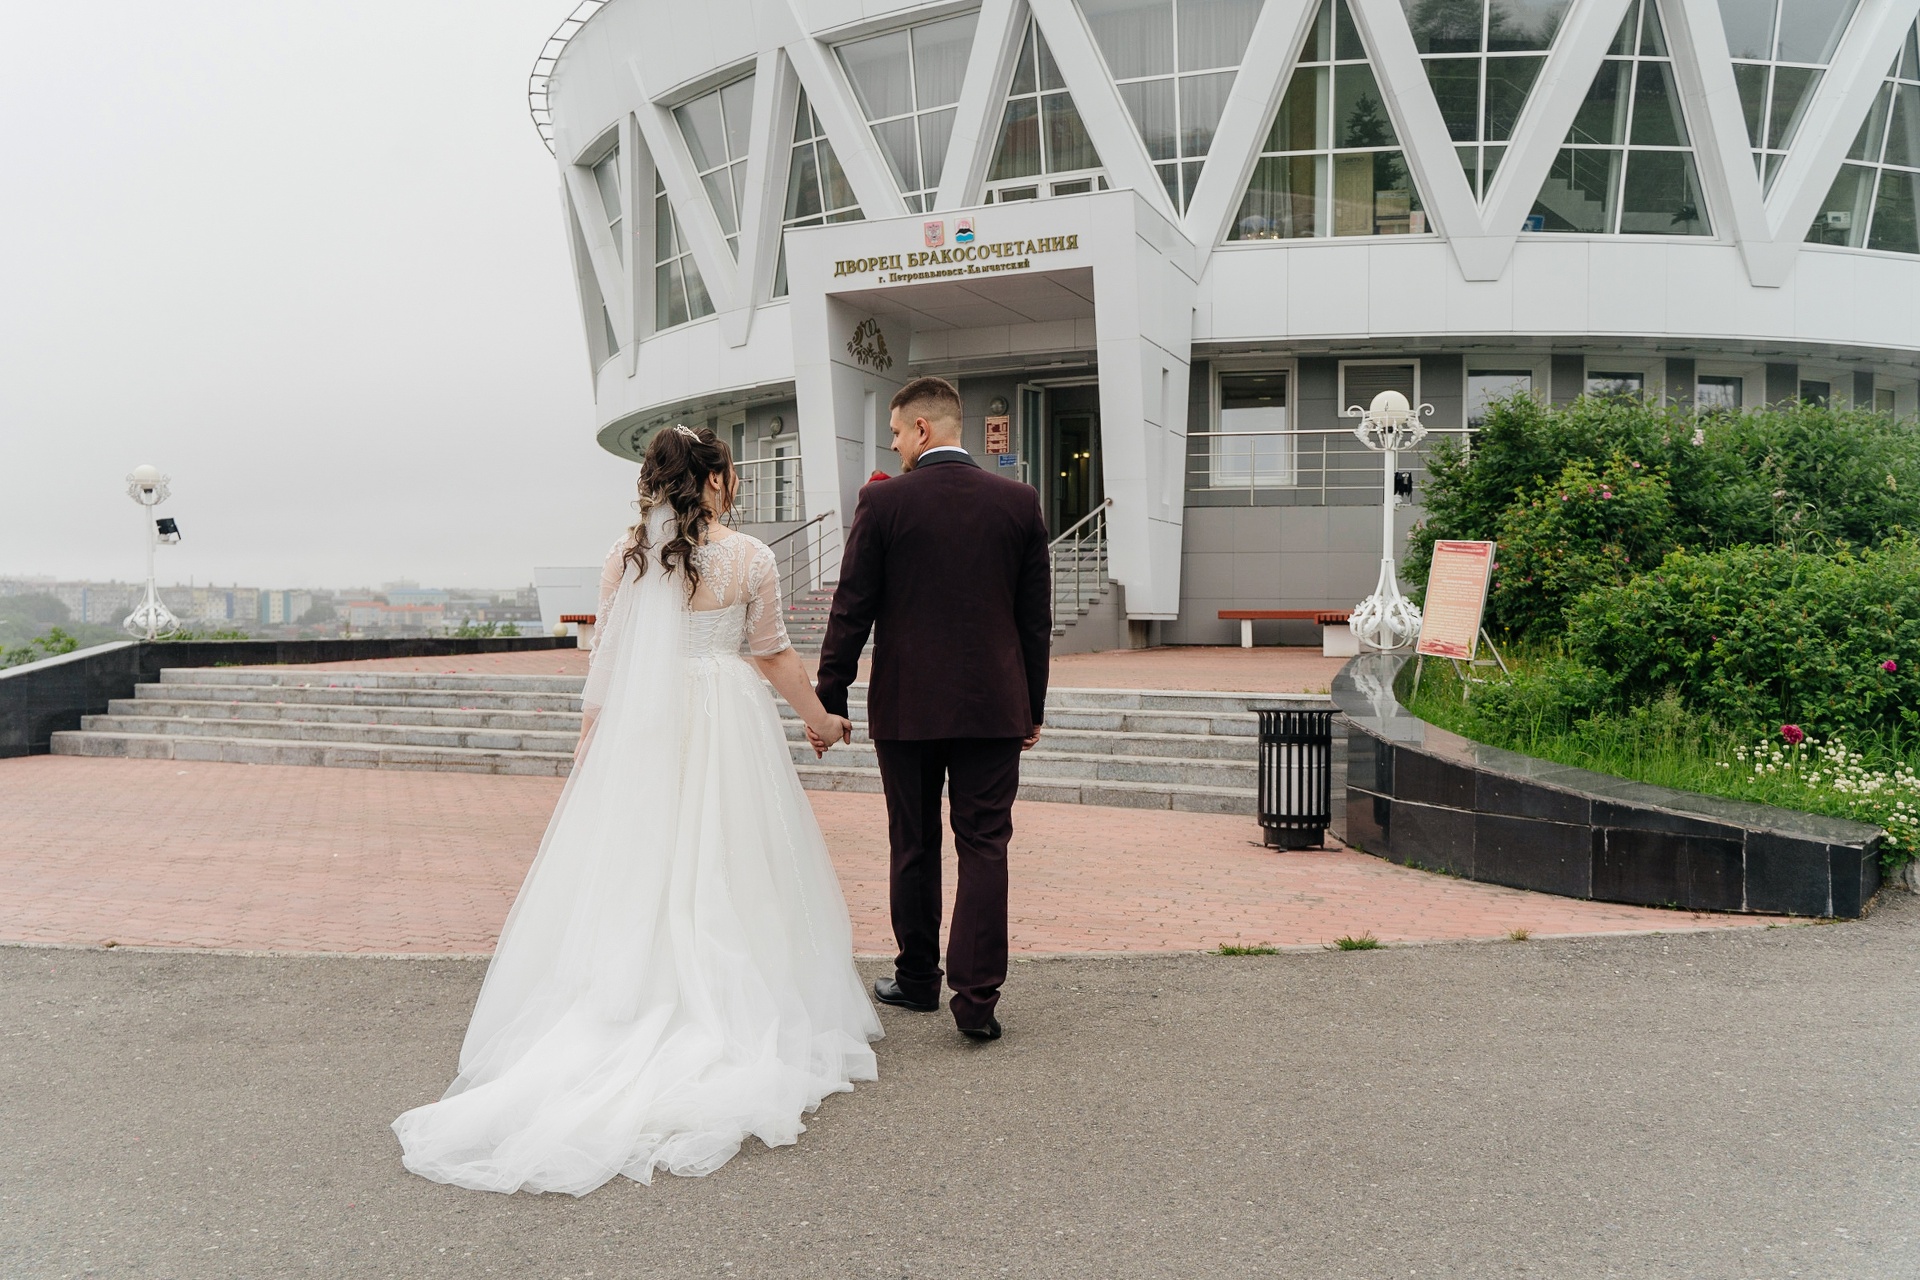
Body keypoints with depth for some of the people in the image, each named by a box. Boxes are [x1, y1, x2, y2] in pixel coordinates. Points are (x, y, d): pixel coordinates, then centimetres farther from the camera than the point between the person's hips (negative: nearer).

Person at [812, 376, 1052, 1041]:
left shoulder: (883, 501, -7)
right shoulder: (1019, 502, 1)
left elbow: (851, 611, -6)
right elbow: (1037, 617, 4)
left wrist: (829, 700, 2)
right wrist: (1033, 707, 13)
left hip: (906, 707, -1)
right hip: (994, 706, 1)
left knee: (913, 849, 12)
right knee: (984, 849, 4)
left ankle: (917, 980, 26)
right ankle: (976, 994, -2)